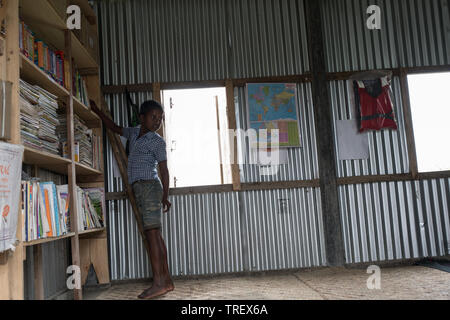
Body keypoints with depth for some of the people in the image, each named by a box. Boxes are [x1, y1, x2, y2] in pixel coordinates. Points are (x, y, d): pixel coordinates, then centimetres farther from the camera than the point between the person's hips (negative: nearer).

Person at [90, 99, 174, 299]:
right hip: (140, 189, 7)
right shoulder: (134, 133, 18)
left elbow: (164, 169, -5)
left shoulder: (157, 141, -2)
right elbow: (114, 128, 33)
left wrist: (165, 196, -11)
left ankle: (158, 283, -14)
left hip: (150, 186, -7)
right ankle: (166, 280, 9)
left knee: (152, 233, -13)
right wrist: (97, 111, 31)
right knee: (154, 235, 5)